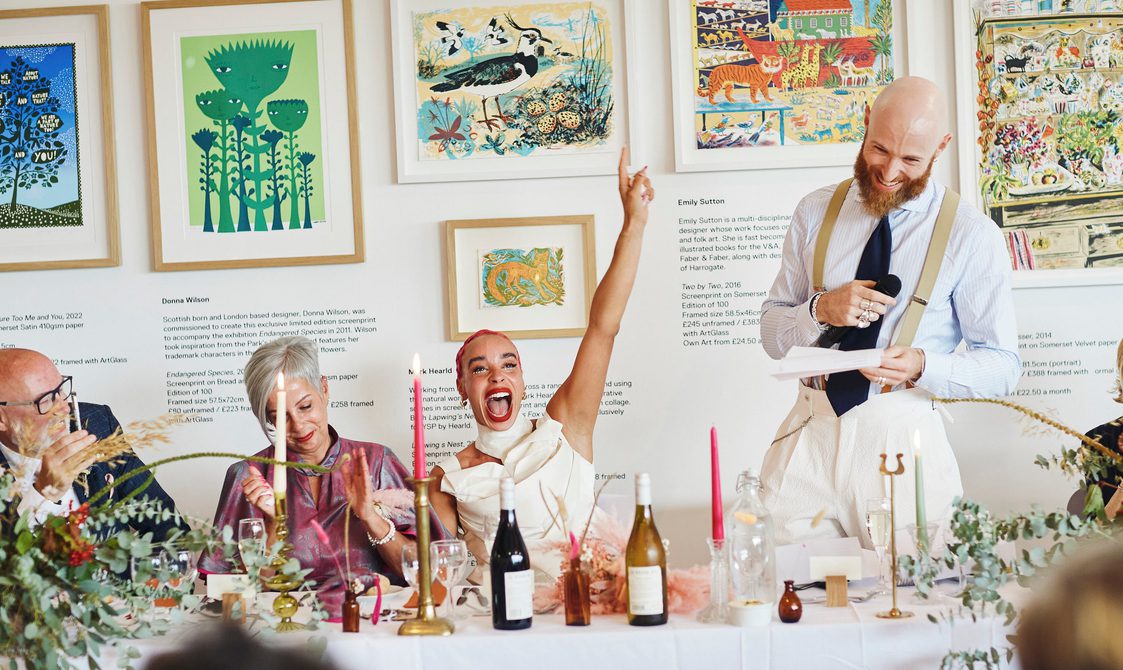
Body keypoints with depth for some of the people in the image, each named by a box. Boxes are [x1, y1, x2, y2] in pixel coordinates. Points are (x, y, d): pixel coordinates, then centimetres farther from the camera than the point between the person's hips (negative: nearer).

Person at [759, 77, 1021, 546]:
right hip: (809, 437, 2)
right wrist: (821, 310, -10)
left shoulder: (972, 236, -1)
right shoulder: (816, 213, 8)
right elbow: (772, 332, 11)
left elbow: (1003, 366, 0)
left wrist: (921, 366, -18)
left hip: (902, 442, -2)